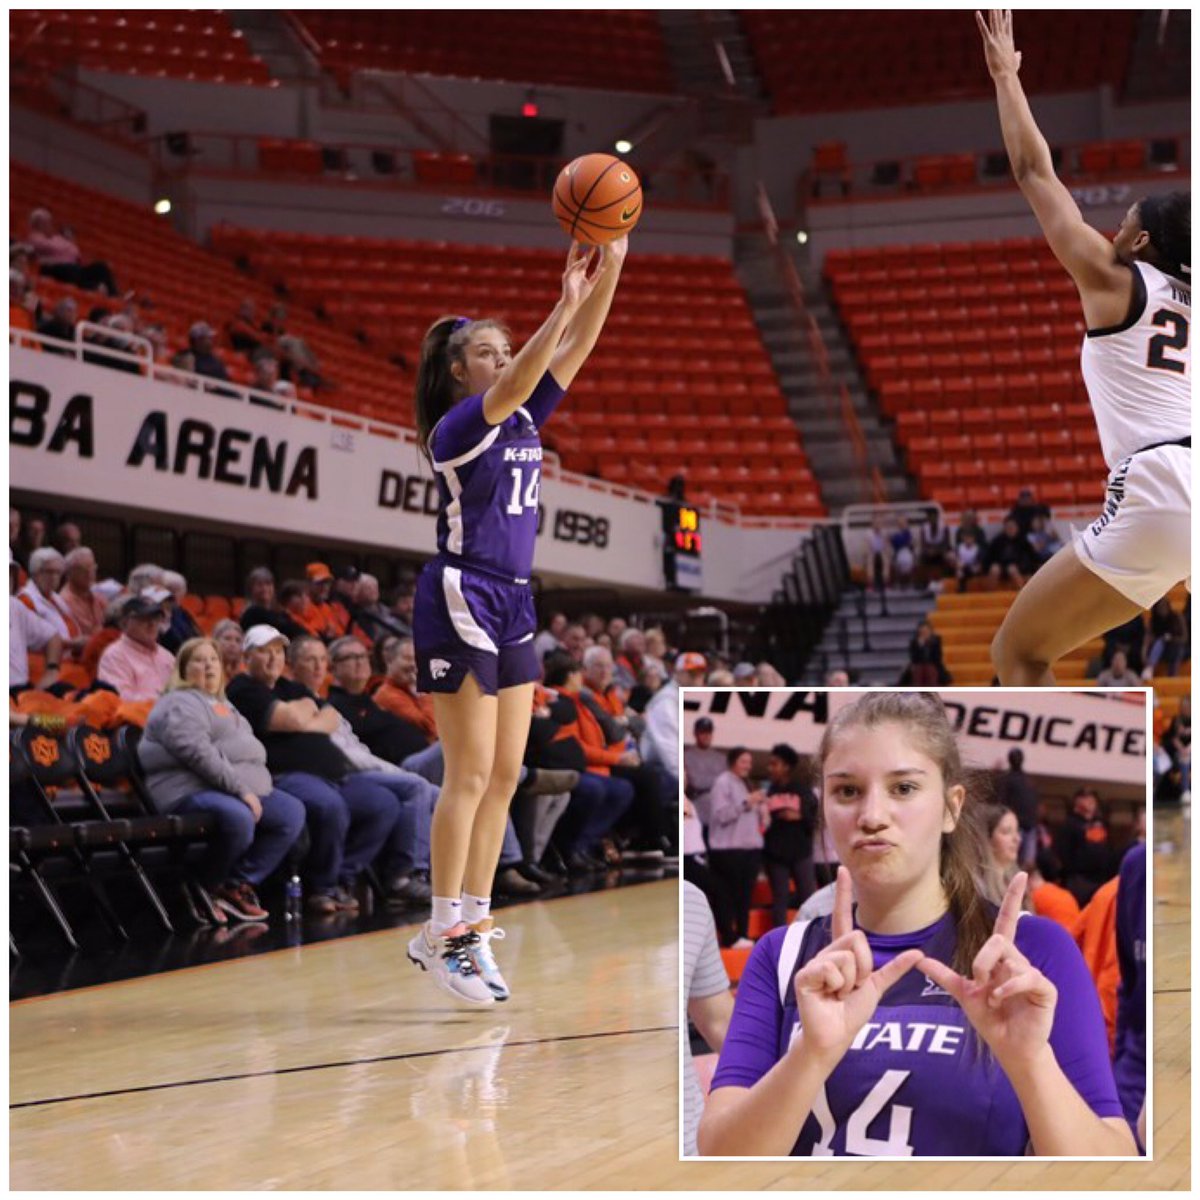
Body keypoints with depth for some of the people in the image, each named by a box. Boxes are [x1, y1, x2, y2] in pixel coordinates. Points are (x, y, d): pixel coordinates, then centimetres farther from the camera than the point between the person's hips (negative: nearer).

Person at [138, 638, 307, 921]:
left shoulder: (222, 704, 26)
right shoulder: (179, 705, -6)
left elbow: (243, 751, 28)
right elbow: (200, 755, -19)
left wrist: (250, 788, 8)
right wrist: (241, 790, -24)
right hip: (189, 790, -10)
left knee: (293, 812, -8)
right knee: (238, 818, -38)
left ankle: (240, 883, -5)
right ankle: (205, 888, -12)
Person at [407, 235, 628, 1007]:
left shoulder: (525, 419, 11)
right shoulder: (455, 429, -10)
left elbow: (576, 351, 3)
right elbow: (509, 391, -29)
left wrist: (609, 272, -10)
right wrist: (565, 302, -35)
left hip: (515, 604, 8)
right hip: (461, 601, -8)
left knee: (505, 776, 7)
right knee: (471, 775, -7)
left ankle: (473, 928, 12)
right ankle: (443, 933, -1)